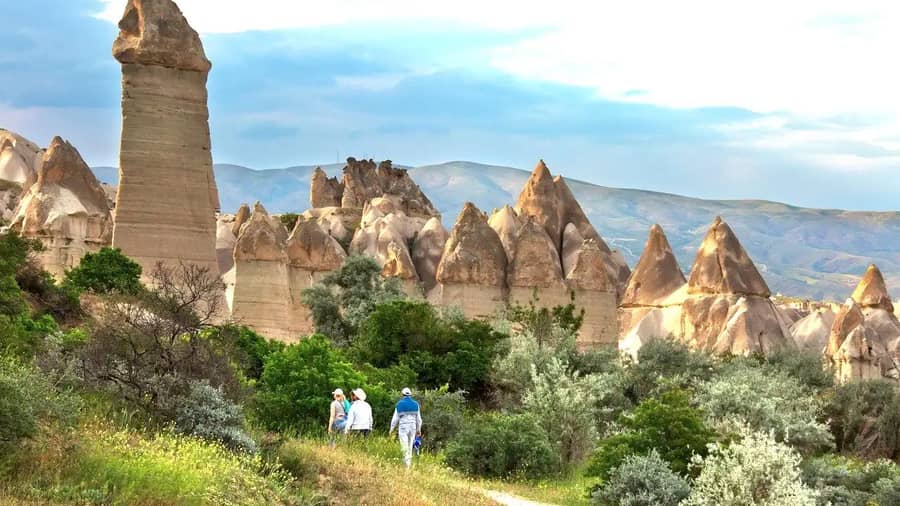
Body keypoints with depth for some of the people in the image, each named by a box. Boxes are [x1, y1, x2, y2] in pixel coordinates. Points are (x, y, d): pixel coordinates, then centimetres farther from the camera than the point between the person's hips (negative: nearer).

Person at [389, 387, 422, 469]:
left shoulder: (399, 404, -3)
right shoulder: (415, 404, 4)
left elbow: (395, 418, -1)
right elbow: (418, 419, 8)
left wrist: (391, 429, 10)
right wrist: (419, 429, 19)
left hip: (403, 428, -3)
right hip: (413, 427, 3)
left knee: (404, 447, -6)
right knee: (410, 447, 14)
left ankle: (407, 465, -16)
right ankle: (409, 464, 16)